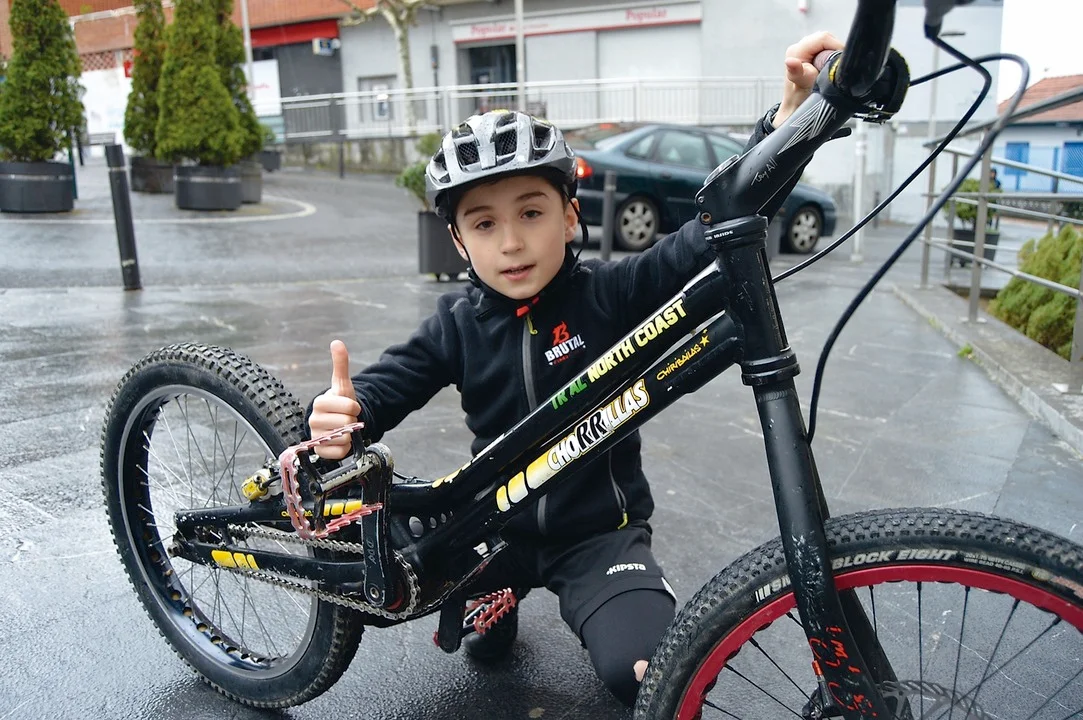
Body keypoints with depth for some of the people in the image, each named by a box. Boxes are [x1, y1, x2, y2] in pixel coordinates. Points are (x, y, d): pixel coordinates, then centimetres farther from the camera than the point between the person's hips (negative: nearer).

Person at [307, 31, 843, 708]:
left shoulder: (611, 294, -14)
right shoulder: (459, 324, -5)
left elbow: (718, 233, -23)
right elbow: (390, 383, -6)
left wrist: (790, 114, -36)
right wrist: (342, 410, -32)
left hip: (600, 532, -3)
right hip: (498, 525, 4)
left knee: (641, 672, -24)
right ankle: (492, 605, 21)